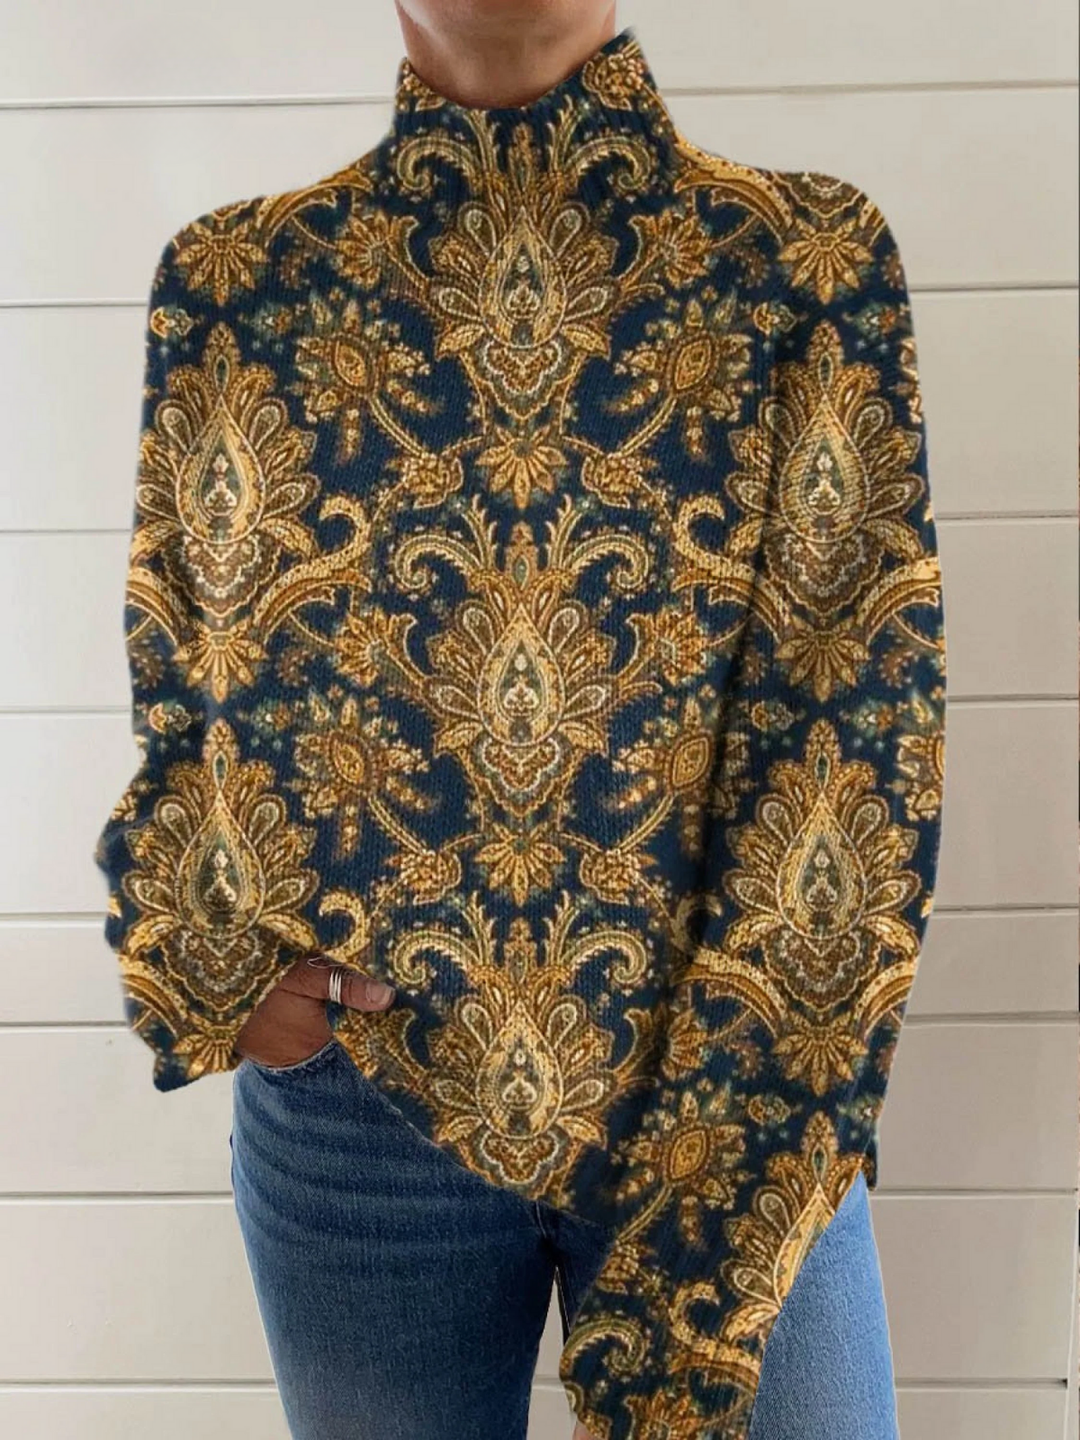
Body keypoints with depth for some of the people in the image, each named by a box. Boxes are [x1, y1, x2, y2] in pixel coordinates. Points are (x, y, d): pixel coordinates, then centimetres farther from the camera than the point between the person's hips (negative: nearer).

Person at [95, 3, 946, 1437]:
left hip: (733, 1084, 0)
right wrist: (235, 962, -11)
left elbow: (860, 703, -8)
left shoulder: (806, 264, -3)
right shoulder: (240, 284, 1)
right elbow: (182, 696, 6)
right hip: (355, 1096, 2)